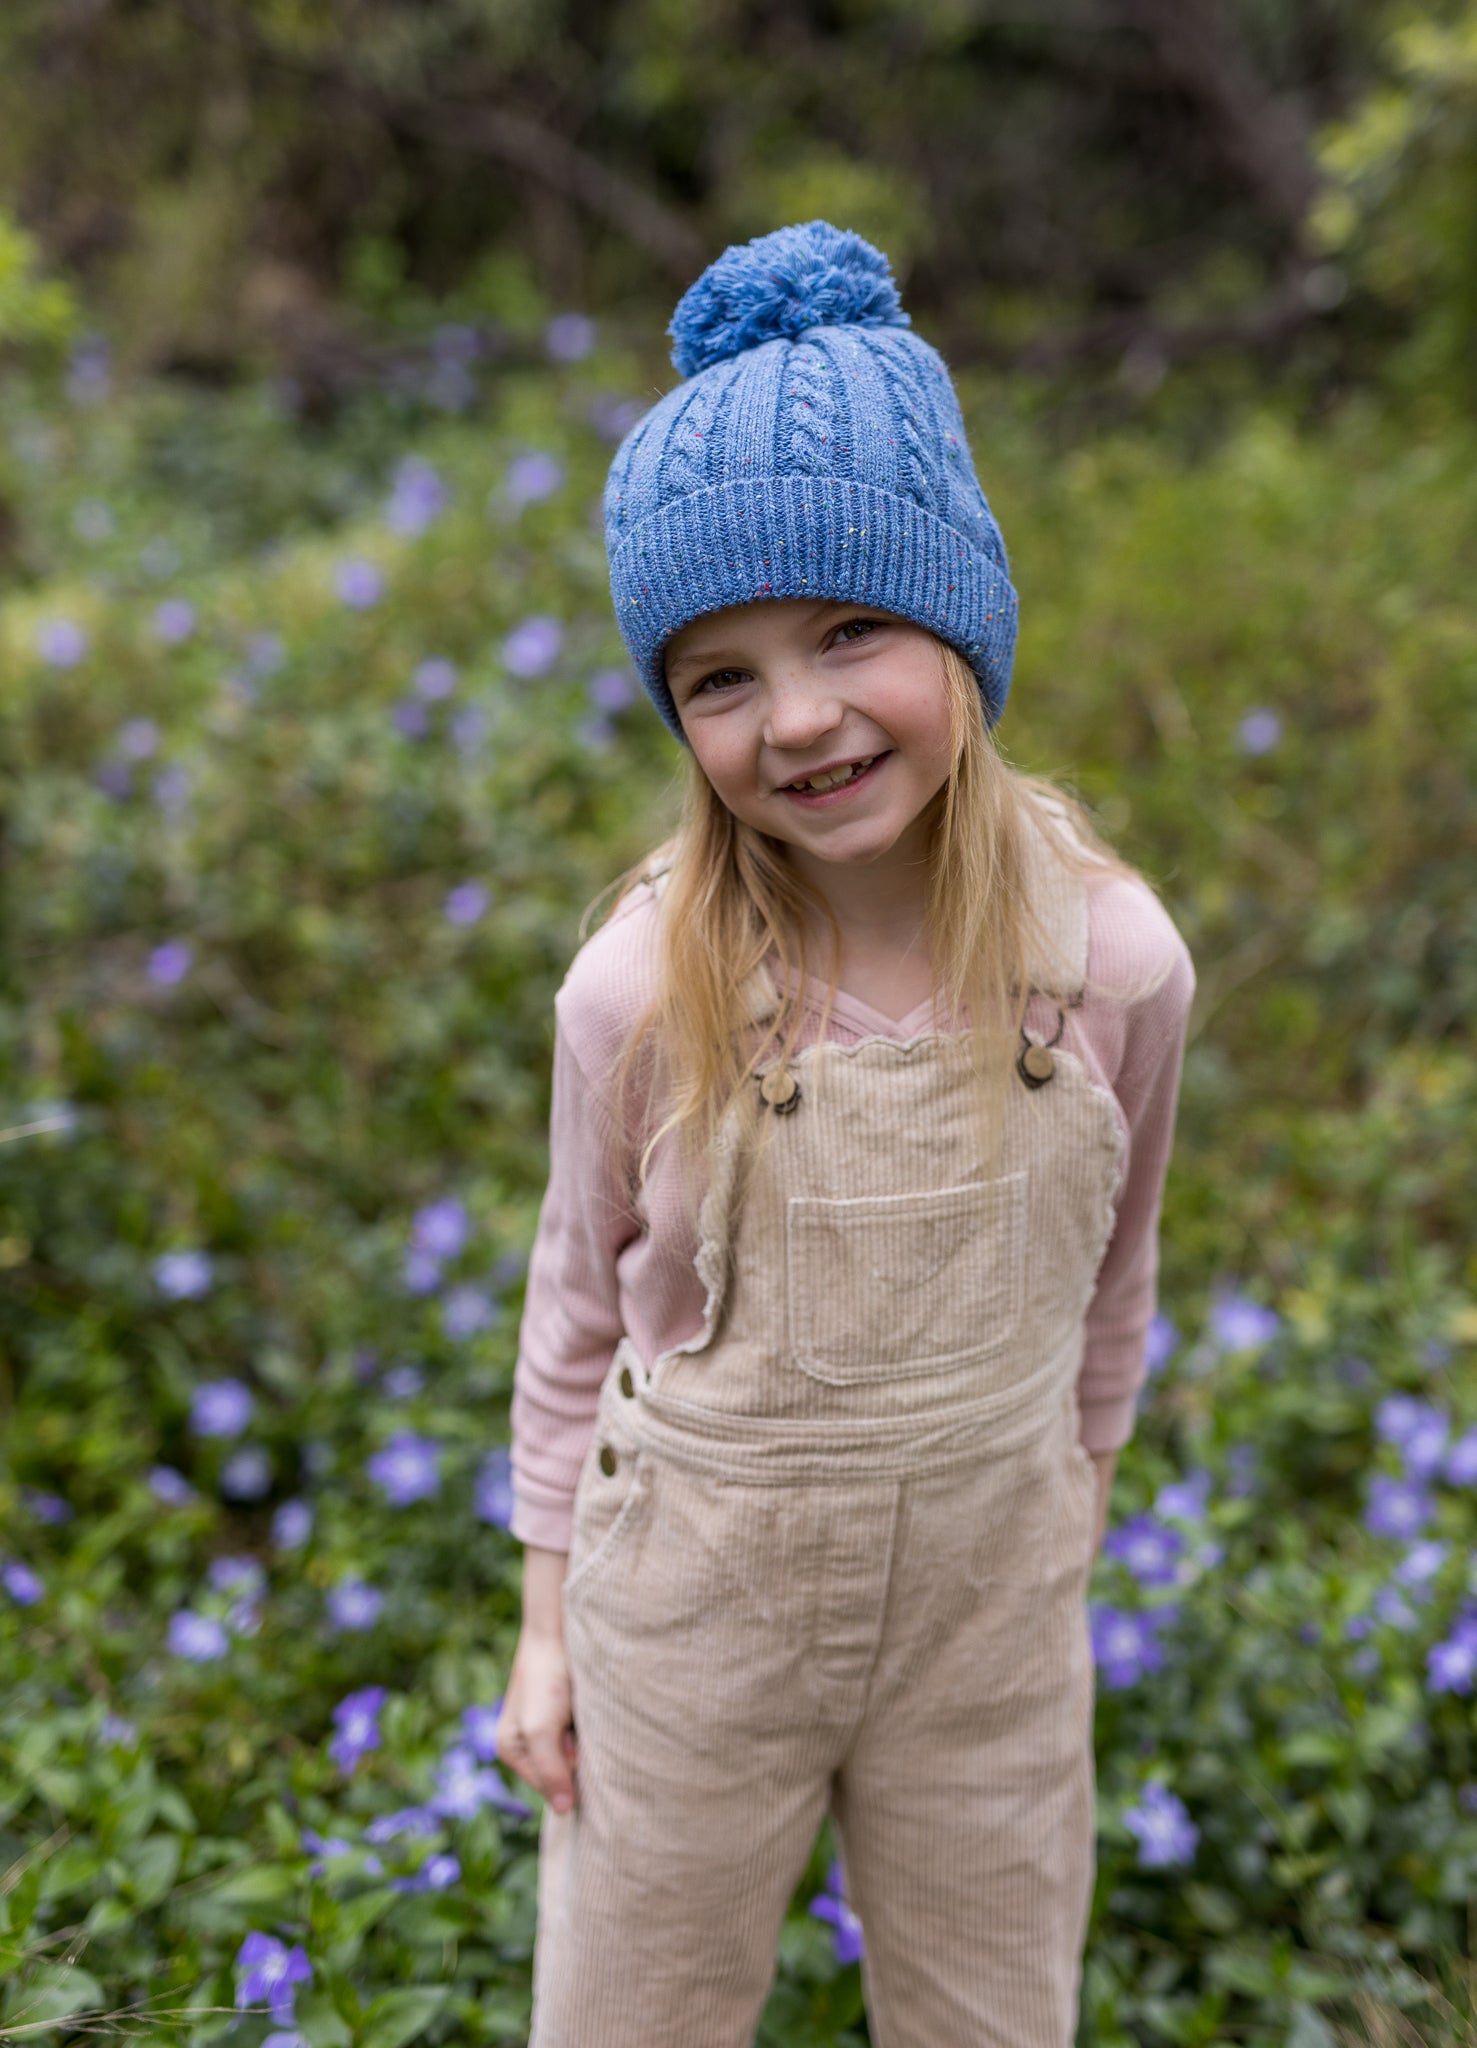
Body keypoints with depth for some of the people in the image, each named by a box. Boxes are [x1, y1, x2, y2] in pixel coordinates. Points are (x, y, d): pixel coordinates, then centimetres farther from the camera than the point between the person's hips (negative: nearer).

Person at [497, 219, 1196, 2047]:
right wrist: (546, 1621, 3)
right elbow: (581, 1299, -4)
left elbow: (1102, 1288, 0)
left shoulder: (1113, 958, -16)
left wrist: (1069, 1524, 12)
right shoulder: (643, 988, -19)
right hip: (689, 1602, -1)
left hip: (991, 1609, 1)